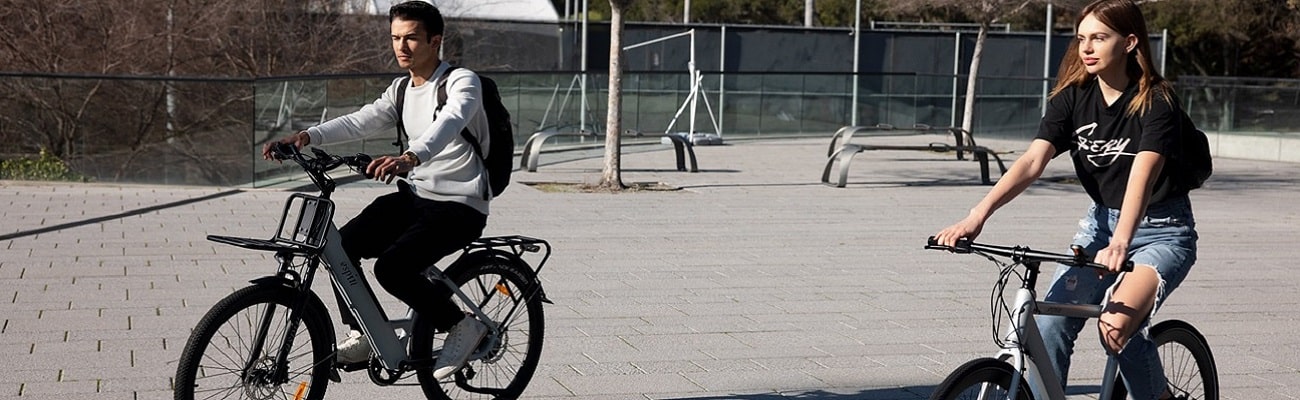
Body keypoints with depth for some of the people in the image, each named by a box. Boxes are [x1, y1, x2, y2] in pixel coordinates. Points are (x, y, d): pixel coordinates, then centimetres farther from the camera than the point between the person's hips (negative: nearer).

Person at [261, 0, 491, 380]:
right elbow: (359, 121, -1)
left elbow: (449, 124, -33)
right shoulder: (401, 90, 13)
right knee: (341, 245, -10)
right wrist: (307, 136, -20)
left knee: (392, 267, -26)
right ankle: (363, 335, 6)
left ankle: (462, 326, -6)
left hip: (460, 205, -8)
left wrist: (410, 157, -53)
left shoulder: (461, 82, -12)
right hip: (414, 195, 8)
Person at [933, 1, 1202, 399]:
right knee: (1050, 324, -14)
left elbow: (1141, 176, -34)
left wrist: (1119, 245, -51)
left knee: (1116, 326, -26)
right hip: (1101, 220, 5)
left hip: (1162, 230, -5)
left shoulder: (1156, 102, -18)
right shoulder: (1073, 97, -5)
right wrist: (978, 215, -32)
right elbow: (1032, 162, -16)